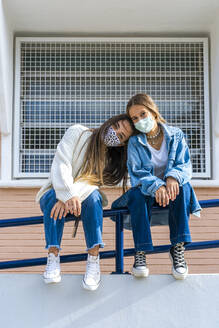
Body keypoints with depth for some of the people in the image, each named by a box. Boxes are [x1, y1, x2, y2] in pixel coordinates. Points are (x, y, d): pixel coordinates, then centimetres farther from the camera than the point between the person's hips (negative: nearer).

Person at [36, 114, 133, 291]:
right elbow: (61, 164, -20)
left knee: (93, 195, -32)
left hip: (85, 199, 2)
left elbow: (91, 181, -17)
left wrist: (67, 200, -36)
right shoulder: (78, 132, -7)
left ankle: (93, 259, -38)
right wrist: (68, 195, -38)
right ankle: (53, 256, -38)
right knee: (54, 197, -36)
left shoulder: (110, 160, 0)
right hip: (54, 192, -1)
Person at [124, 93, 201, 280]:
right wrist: (156, 186, -36)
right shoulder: (135, 142, -2)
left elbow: (184, 165, -8)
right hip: (146, 190, 0)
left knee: (183, 187, -33)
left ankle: (178, 248, -33)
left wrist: (173, 177, -34)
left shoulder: (176, 135, 1)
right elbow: (137, 172, -14)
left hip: (170, 189, 1)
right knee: (138, 194, -35)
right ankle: (140, 252, -34)